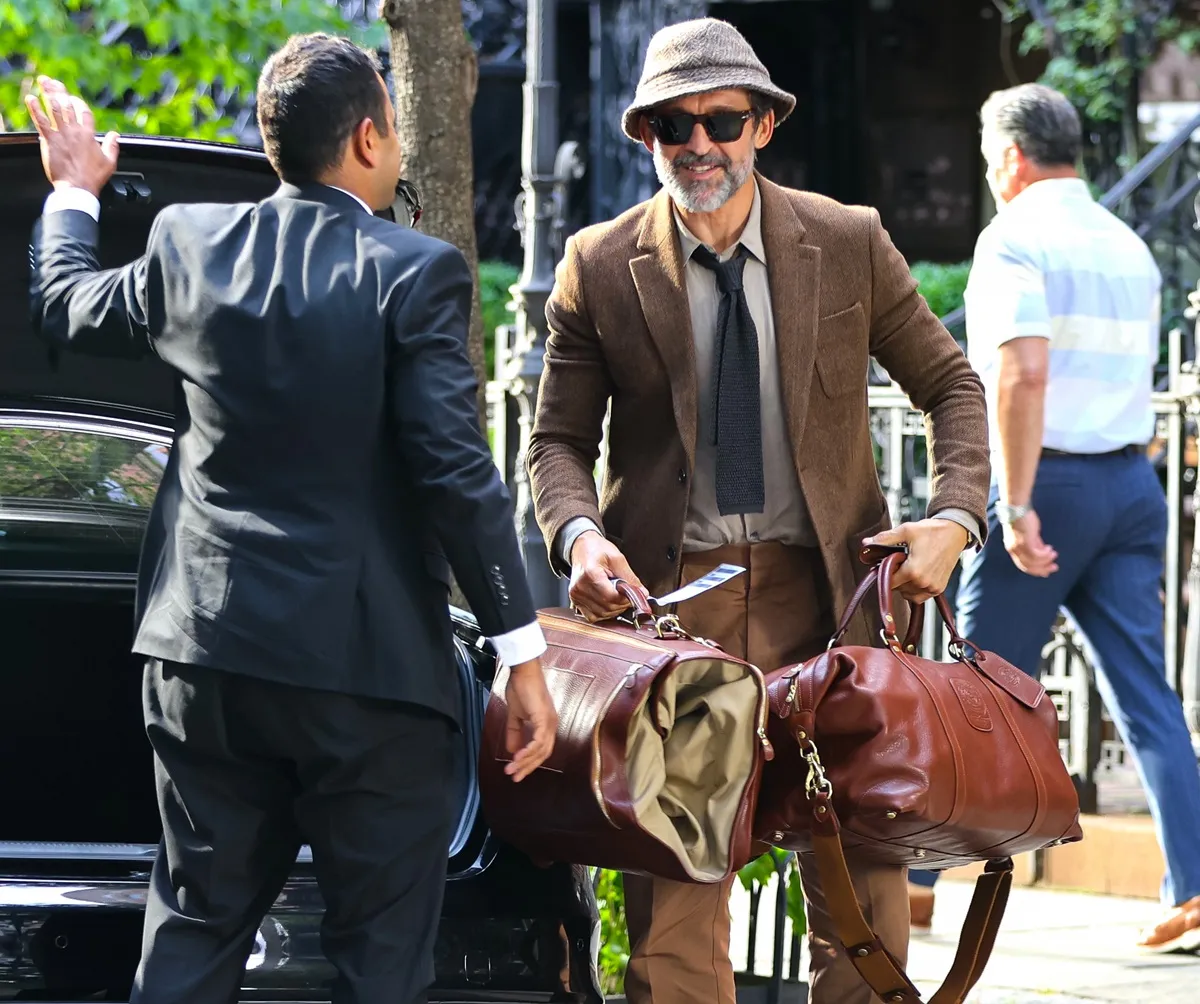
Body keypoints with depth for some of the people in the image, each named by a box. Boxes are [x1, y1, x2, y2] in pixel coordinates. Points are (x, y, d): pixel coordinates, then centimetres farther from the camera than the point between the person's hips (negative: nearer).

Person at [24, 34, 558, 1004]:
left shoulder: (189, 244, 2)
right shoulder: (416, 274, -12)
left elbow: (66, 306, 22)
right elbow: (458, 474, -15)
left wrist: (74, 191, 42)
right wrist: (524, 656, -11)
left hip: (207, 657, 5)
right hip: (371, 668, -5)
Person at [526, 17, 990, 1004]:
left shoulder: (850, 244, 2)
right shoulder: (599, 267, 1)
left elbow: (951, 384, 9)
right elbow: (560, 437, 6)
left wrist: (953, 520, -6)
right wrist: (579, 535, -15)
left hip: (821, 581, 1)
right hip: (668, 589, -1)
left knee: (861, 844, 0)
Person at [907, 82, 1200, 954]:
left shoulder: (1016, 238, -9)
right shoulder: (1129, 247, 15)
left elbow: (1022, 372, -20)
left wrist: (1018, 505, -20)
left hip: (1052, 482, -6)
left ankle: (914, 882, 12)